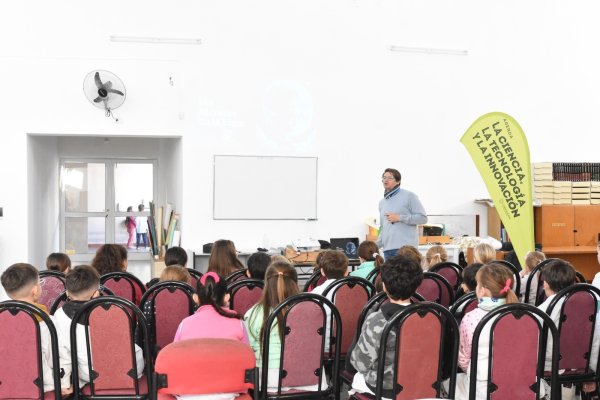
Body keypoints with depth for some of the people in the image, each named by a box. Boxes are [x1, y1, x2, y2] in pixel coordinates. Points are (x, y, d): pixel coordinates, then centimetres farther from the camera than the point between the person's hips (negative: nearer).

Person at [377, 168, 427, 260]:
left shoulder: (409, 196, 1)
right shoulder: (382, 202, 21)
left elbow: (423, 218, -5)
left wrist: (399, 218, -11)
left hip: (405, 247, -6)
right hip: (387, 249, 6)